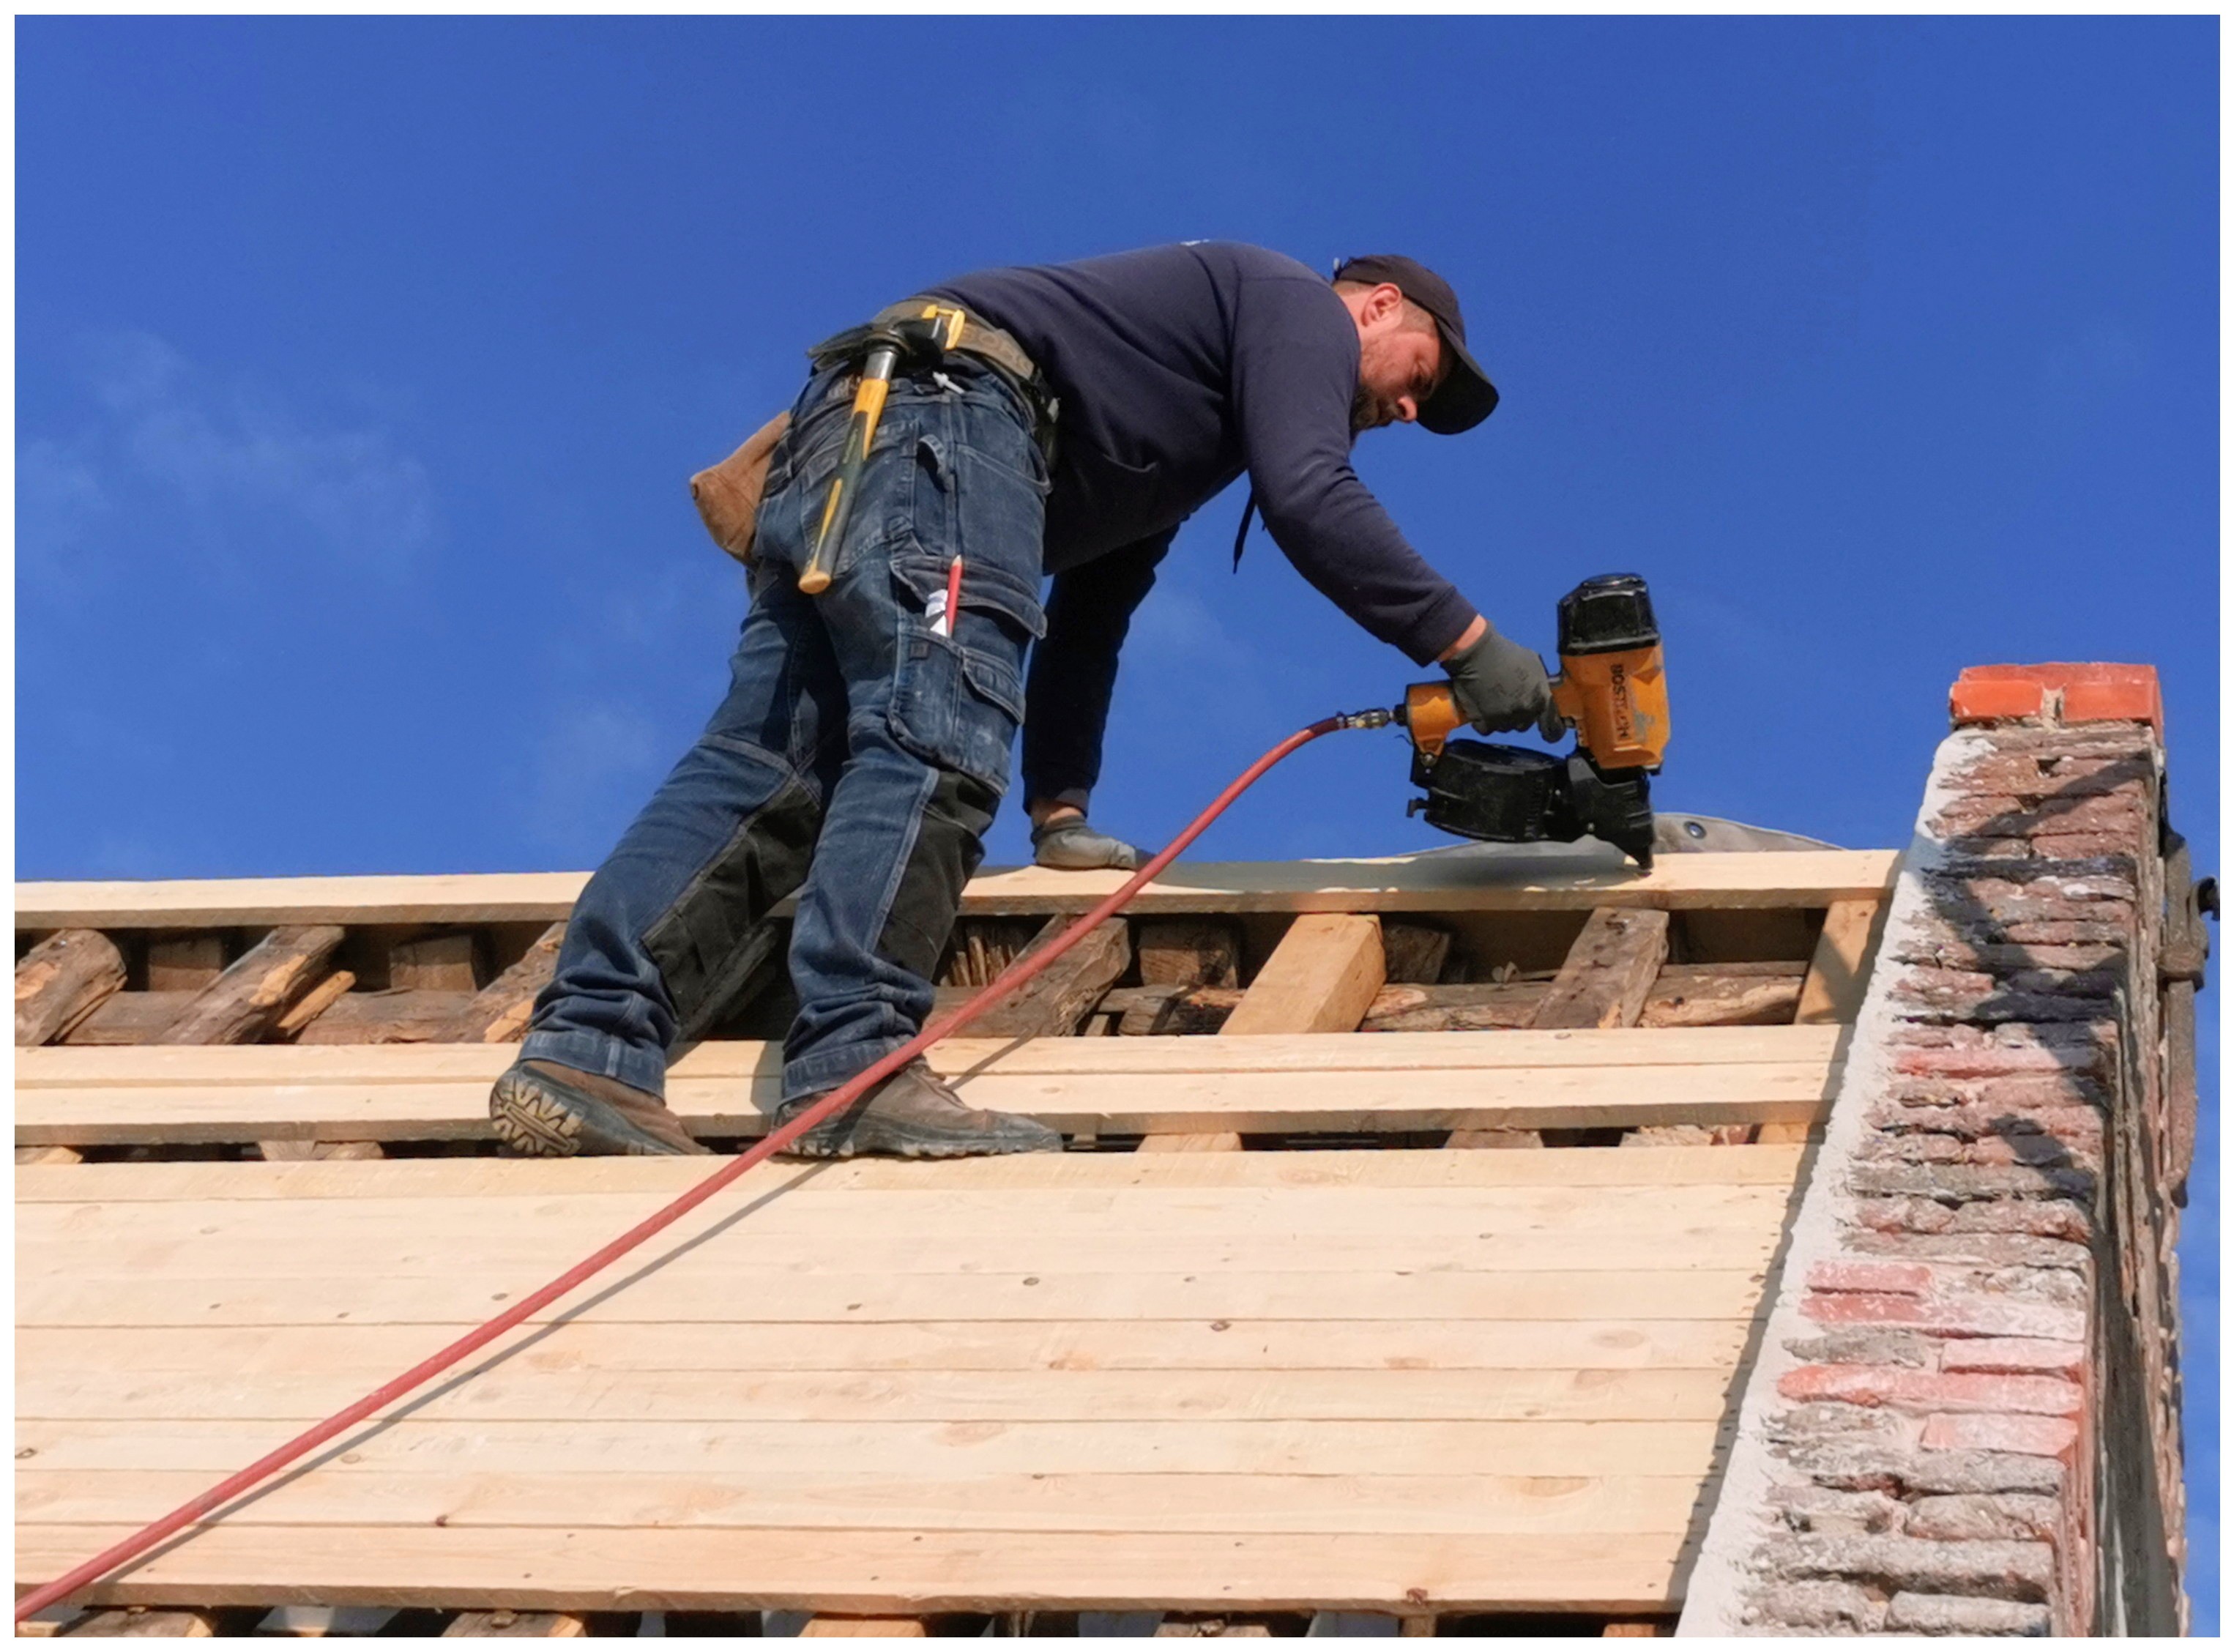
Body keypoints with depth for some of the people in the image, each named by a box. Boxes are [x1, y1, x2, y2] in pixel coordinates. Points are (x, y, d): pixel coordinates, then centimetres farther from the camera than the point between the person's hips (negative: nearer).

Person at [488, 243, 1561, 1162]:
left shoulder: (1184, 431, 37)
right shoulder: (1298, 304, 11)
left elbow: (1092, 602, 35)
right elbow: (1308, 500, -7)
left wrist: (1060, 808, 30)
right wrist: (1466, 644, -5)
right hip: (941, 411, -9)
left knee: (765, 767, -6)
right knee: (933, 742, -22)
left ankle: (587, 1050, -20)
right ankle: (853, 1060, -37)